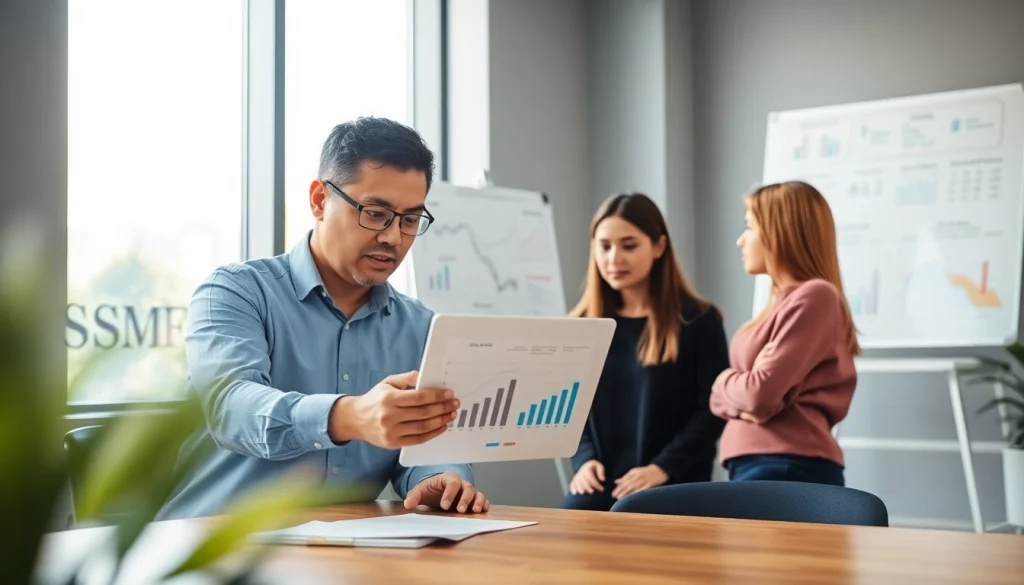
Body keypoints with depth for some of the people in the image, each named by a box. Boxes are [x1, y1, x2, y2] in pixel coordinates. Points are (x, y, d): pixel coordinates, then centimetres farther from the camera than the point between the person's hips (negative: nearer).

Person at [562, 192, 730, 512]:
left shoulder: (699, 320, 2)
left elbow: (713, 409, -3)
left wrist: (663, 467, -15)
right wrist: (584, 459, -6)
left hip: (674, 480, -3)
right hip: (600, 477, 3)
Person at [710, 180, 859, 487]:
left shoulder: (813, 296, -10)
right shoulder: (784, 301, 18)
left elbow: (762, 393, -17)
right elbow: (723, 397, 17)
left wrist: (726, 380, 5)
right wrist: (744, 391, -6)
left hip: (789, 469, -9)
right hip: (757, 466, 9)